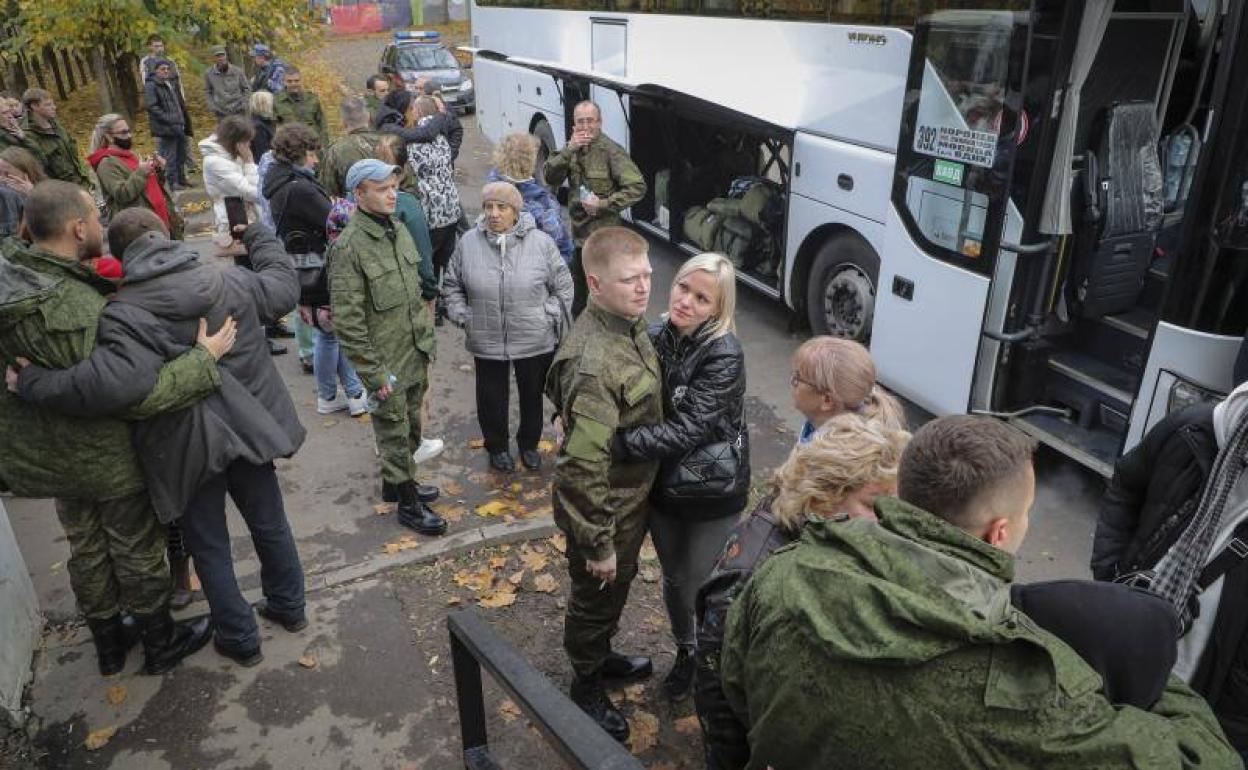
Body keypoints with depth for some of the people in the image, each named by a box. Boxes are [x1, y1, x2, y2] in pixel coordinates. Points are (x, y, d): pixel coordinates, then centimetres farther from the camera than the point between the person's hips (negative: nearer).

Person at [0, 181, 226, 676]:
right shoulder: (76, 311, -33)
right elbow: (136, 394, -34)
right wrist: (204, 357, -29)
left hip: (49, 456, 8)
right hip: (109, 458, -8)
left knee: (87, 549, 24)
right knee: (139, 552, 14)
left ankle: (108, 646, 43)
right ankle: (161, 645, 34)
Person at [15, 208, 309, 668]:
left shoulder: (124, 312, -18)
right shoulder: (230, 282, -5)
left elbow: (108, 382, -31)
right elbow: (285, 289, 12)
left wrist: (33, 383, -16)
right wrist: (259, 235, 24)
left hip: (188, 445, -4)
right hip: (247, 429, 4)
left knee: (209, 546, 15)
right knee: (269, 524, 22)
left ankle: (240, 639, 28)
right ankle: (288, 607, 41)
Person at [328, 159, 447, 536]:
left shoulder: (399, 231, 7)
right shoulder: (349, 246, -19)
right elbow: (347, 319, -20)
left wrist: (426, 341, 15)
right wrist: (373, 373, -18)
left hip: (415, 355, 8)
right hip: (387, 363, -7)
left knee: (410, 425, 20)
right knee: (395, 431, 7)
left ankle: (396, 481, 41)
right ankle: (408, 502, 22)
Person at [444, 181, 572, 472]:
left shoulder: (541, 242, -9)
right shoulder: (468, 243, -5)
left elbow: (563, 286, 1)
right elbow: (452, 285, 8)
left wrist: (551, 317, -7)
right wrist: (462, 316, -2)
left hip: (536, 340, 0)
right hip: (486, 341, 1)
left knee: (532, 396, 18)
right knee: (492, 398, 15)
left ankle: (529, 443, 42)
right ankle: (497, 446, 40)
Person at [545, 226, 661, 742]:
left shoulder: (632, 324, -4)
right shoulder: (593, 363, -34)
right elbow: (584, 466, -30)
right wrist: (599, 544, -21)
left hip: (634, 496, 8)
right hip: (604, 509, -8)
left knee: (617, 590, 29)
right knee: (595, 599, 16)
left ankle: (601, 655, 55)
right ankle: (587, 687, 42)